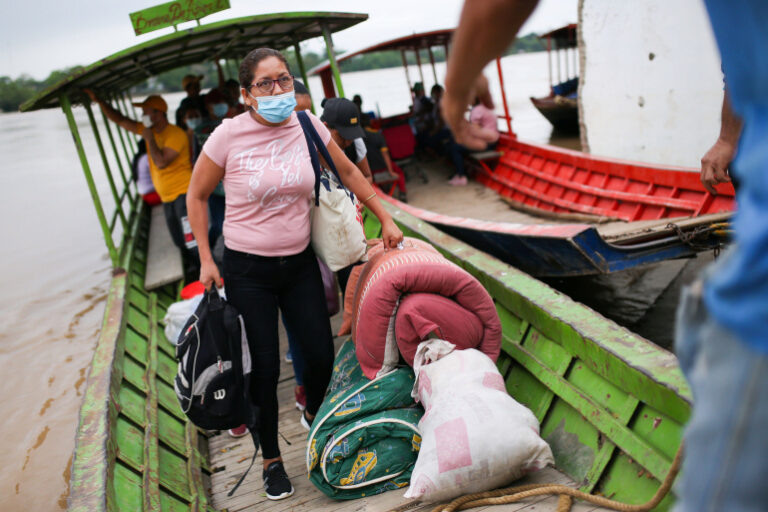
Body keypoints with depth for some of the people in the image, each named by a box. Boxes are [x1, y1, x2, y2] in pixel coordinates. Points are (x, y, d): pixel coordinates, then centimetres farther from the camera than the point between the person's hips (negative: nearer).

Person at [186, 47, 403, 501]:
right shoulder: (229, 135, -13)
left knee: (322, 356, 5)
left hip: (300, 263, 3)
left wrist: (386, 219, 8)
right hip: (248, 271, -3)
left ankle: (312, 415, 40)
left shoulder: (308, 126, -4)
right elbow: (197, 196, 0)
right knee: (264, 368, 2)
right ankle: (271, 458, 26)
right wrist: (206, 260, -4)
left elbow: (348, 173, 10)